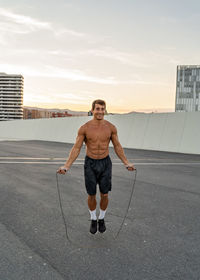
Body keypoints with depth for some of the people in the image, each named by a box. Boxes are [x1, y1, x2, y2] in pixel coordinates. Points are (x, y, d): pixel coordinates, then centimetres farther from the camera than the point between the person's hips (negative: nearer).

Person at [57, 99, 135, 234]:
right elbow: (76, 149, -8)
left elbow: (117, 147, 4)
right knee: (91, 195, 7)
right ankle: (93, 220, 32)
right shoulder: (84, 128, -12)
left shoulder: (111, 127, -7)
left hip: (105, 163, 1)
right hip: (90, 164, -1)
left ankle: (101, 219, 32)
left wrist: (127, 163, -3)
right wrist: (66, 166, -18)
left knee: (104, 195, 6)